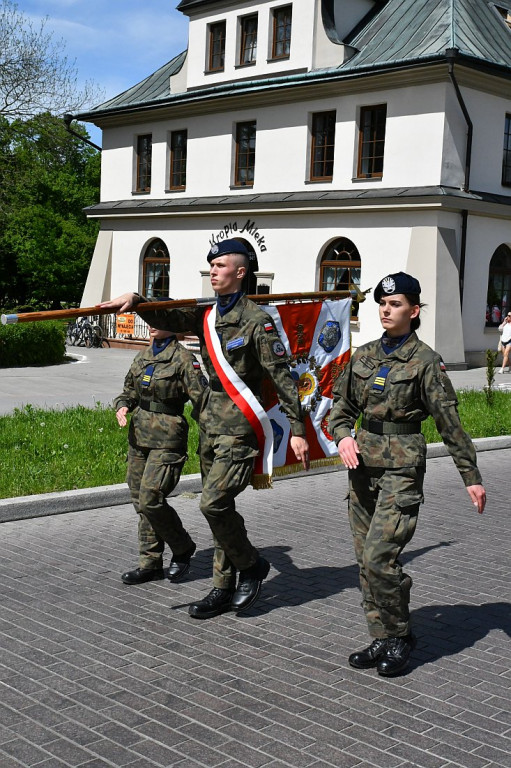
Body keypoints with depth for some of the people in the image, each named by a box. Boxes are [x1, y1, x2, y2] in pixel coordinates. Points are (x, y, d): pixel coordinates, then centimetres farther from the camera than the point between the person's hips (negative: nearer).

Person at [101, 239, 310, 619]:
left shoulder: (257, 320, -11)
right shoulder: (207, 314, 10)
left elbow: (282, 377, -12)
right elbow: (167, 318, -1)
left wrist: (298, 430, -15)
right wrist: (135, 300, -22)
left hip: (239, 426, -8)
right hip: (210, 421, 8)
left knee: (214, 502, -16)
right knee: (219, 507, 12)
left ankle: (252, 564, 8)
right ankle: (225, 589, 21)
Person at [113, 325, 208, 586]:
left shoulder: (183, 359, -9)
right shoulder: (143, 356, 12)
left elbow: (202, 399, -15)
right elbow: (129, 391, 21)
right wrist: (122, 406, 0)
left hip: (167, 439, -7)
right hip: (139, 436, 7)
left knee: (151, 498, -12)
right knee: (141, 502, 9)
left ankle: (183, 547, 12)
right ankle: (150, 564, 20)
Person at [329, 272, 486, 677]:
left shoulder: (425, 361, -6)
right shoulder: (364, 355, 9)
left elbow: (450, 420, -6)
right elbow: (342, 404, 15)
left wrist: (471, 476, -6)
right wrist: (343, 436, -6)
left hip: (402, 465, -6)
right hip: (363, 463, 6)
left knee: (379, 557, -13)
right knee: (366, 559, 8)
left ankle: (401, 636, 7)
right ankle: (383, 639, 21)